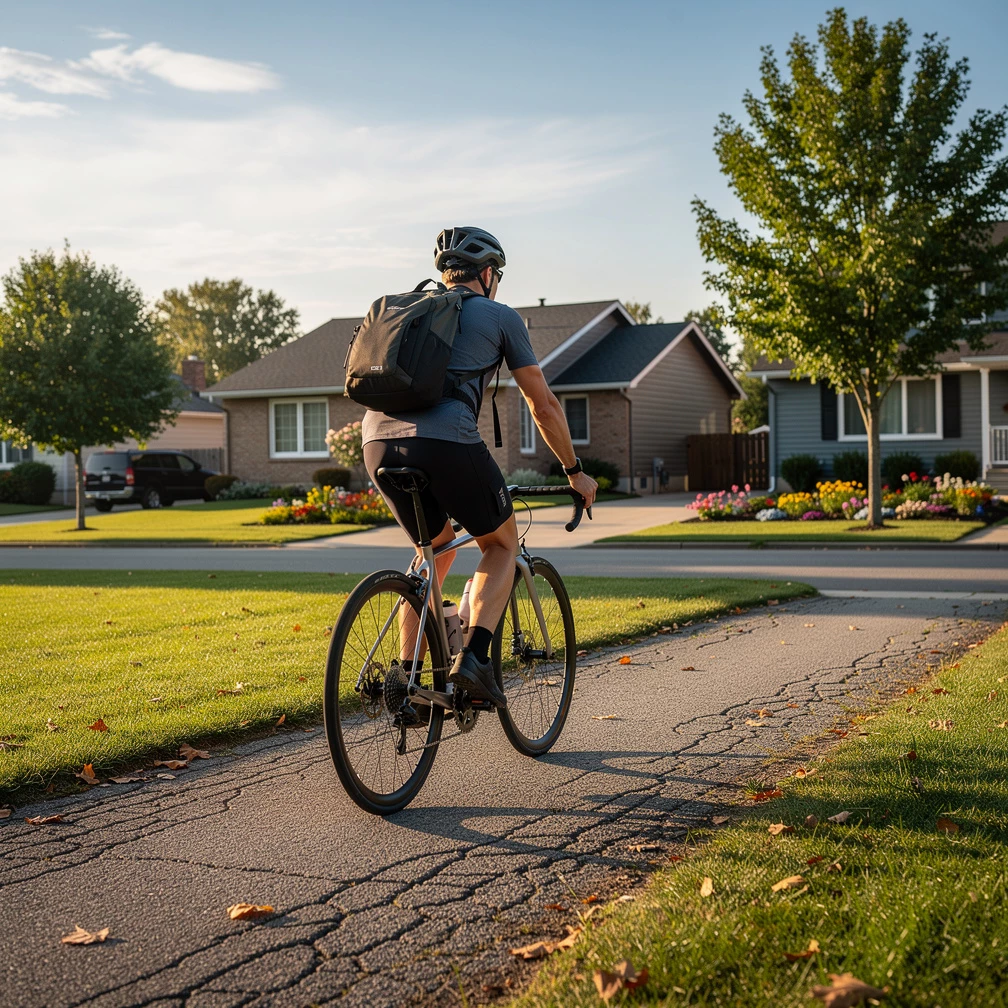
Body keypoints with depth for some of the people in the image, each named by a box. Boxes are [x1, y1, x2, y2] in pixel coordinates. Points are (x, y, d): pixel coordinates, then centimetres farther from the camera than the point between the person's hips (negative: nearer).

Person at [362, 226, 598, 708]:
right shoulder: (500, 316, 16)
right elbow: (544, 405, 17)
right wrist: (575, 471, 28)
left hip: (379, 442, 5)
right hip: (447, 441, -5)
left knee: (437, 547, 27)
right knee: (501, 544, 18)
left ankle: (405, 677, 21)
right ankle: (473, 656, -2)